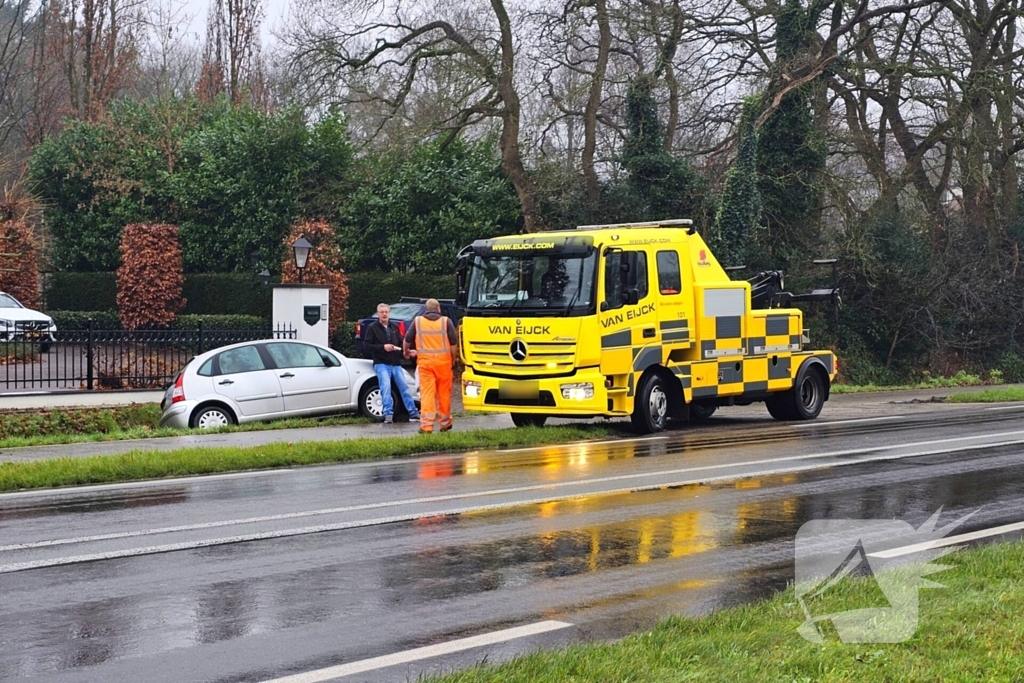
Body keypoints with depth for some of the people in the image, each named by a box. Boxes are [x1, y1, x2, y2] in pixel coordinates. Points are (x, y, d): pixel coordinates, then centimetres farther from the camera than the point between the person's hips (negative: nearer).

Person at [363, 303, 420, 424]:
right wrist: (383, 347, -16)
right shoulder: (372, 328, 0)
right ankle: (388, 414, -16)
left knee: (404, 387, 5)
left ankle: (413, 413, 11)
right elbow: (367, 345, -6)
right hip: (381, 363, -5)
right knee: (386, 387, -19)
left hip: (396, 363, 5)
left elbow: (401, 343, 17)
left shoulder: (394, 327, 14)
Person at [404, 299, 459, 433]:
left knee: (426, 393, -3)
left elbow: (407, 340, 10)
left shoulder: (417, 321, 5)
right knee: (444, 393, 10)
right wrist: (454, 359, 12)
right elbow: (454, 343, -1)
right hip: (443, 361, 0)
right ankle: (445, 422, 20)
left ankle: (426, 425, -11)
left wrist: (406, 352, 29)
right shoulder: (446, 321, 2)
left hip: (424, 361, 0)